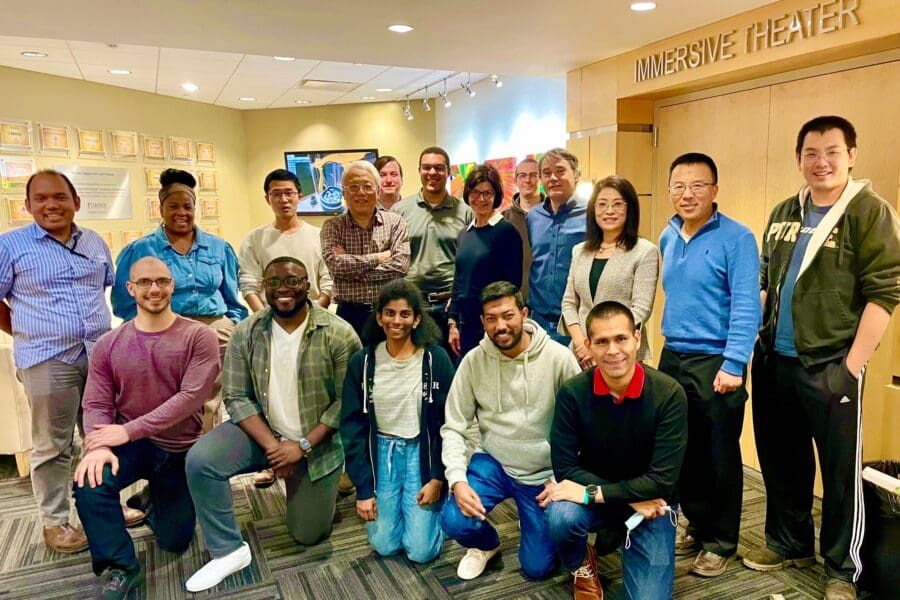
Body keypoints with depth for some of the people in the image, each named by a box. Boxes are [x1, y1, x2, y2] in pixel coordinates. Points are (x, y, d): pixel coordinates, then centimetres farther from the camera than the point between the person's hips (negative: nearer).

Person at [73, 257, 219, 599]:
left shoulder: (199, 337, -14)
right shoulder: (108, 345, -3)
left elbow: (191, 397, -21)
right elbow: (96, 404, -4)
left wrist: (129, 431, -24)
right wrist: (98, 446, -25)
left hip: (179, 449, -1)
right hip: (129, 445, 1)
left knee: (175, 541, 8)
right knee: (89, 482, -30)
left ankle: (155, 501, 44)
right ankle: (121, 569, -6)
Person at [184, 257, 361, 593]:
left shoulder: (338, 333, -17)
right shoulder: (246, 333, -8)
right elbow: (236, 397, -8)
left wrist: (302, 445, -21)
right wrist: (271, 445, -20)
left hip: (318, 441, -2)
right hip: (262, 430, 2)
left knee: (308, 535, 5)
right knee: (199, 461, -23)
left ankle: (327, 485, 37)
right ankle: (229, 551, -6)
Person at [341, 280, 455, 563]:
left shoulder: (436, 359, -11)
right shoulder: (362, 362, -5)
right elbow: (353, 426, -1)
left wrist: (438, 478, -9)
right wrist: (363, 489, -4)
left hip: (422, 452, -2)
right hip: (381, 453, 2)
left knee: (421, 550, -4)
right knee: (385, 545, 0)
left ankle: (437, 504, 26)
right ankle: (387, 504, 30)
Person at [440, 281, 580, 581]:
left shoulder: (559, 357, -18)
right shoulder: (474, 361, -12)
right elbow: (453, 427, -8)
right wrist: (458, 479, -21)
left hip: (545, 472, -1)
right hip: (493, 463, 1)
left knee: (537, 567, 3)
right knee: (454, 522, -21)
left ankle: (531, 521, 37)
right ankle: (486, 544, 16)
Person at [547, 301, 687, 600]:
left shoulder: (669, 393, -20)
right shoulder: (572, 392, -17)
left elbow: (662, 480, -20)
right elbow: (565, 468, -13)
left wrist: (593, 493, -25)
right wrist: (631, 499, -20)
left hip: (650, 504, 0)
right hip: (593, 497, 0)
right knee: (561, 516, -32)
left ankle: (618, 531, 22)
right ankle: (582, 567, 6)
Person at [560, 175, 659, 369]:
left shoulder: (645, 252, -3)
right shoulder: (580, 251, 12)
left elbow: (641, 309, -10)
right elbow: (569, 302, 10)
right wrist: (580, 341, -6)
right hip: (581, 354, 4)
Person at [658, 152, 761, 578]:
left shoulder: (736, 238, -11)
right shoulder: (667, 238, 9)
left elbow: (746, 306, -16)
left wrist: (733, 365, -22)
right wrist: (671, 345, 15)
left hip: (715, 363, -6)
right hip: (672, 358, 6)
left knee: (720, 457, 8)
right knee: (682, 454, 15)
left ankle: (722, 543, 25)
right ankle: (698, 527, 34)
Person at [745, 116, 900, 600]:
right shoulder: (783, 214, 10)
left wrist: (851, 367, -15)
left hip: (830, 366, -5)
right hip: (774, 362, 6)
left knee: (840, 470, 7)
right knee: (780, 459, 17)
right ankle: (789, 542, 37)